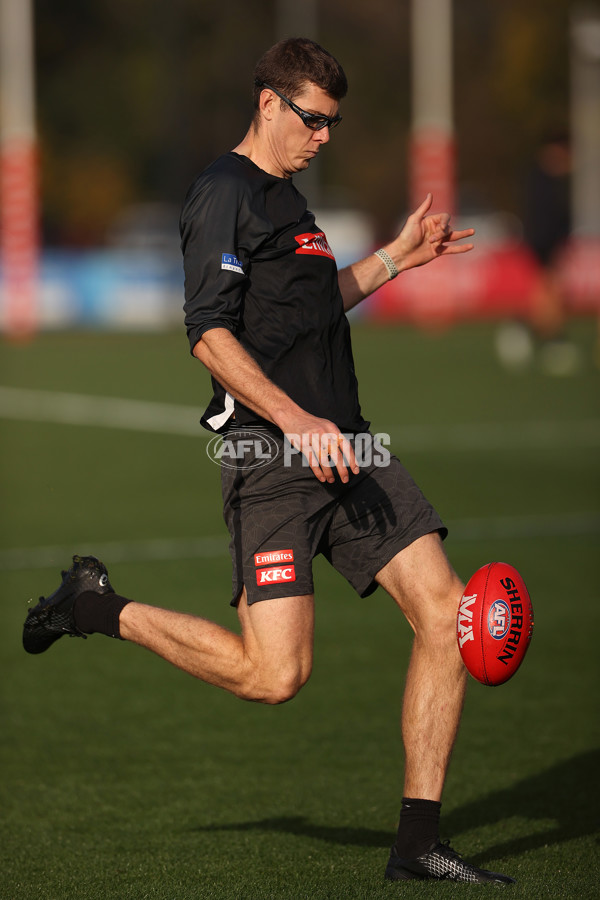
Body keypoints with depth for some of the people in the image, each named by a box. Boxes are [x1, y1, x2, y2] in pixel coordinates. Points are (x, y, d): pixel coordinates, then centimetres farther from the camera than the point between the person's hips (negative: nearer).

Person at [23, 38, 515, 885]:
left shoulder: (286, 198, 22)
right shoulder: (225, 193, -7)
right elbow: (211, 334, -17)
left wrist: (391, 260, 32)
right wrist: (297, 421, -24)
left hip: (344, 450, 9)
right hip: (272, 461, -9)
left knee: (446, 615, -3)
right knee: (274, 675, -14)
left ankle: (418, 843, 2)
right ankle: (104, 608, 10)